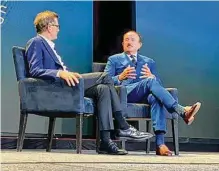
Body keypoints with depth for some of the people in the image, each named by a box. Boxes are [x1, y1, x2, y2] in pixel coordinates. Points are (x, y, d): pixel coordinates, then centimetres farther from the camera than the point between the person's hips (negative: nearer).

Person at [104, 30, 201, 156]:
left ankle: (160, 143, -46)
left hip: (144, 95, 3)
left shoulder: (149, 62, 29)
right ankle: (182, 111, -44)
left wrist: (152, 76, -5)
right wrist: (120, 77, -12)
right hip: (123, 93, -2)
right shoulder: (114, 60, 23)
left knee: (156, 97, -36)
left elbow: (159, 84, 18)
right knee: (150, 82, -32)